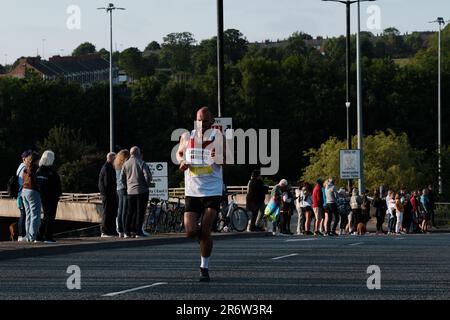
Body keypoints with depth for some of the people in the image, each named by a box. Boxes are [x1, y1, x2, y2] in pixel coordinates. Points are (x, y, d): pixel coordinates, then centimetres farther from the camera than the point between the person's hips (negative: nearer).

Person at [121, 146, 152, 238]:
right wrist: (148, 184, 3)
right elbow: (147, 176, -14)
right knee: (140, 212, -1)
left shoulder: (125, 164, 6)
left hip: (130, 191, 5)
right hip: (141, 190, -5)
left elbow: (122, 178, 8)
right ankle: (138, 231, -5)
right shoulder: (141, 163, -9)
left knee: (130, 212, 11)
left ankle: (127, 232, 7)